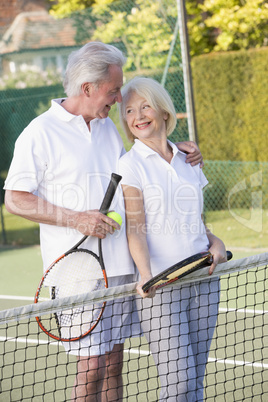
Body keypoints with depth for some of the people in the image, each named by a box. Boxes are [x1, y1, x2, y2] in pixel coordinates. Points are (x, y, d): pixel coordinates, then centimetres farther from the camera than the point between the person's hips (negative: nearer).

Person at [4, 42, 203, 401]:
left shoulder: (108, 126, 15)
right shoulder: (41, 133, -7)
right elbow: (15, 200, -9)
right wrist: (76, 219, -17)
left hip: (119, 265, 7)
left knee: (113, 363, 9)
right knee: (92, 366, -8)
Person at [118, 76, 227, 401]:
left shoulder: (188, 161, 13)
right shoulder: (130, 165, -2)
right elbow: (135, 229, -12)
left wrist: (215, 242, 2)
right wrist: (146, 276, -28)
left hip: (203, 280, 5)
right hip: (160, 287, -5)